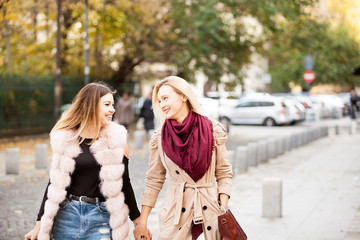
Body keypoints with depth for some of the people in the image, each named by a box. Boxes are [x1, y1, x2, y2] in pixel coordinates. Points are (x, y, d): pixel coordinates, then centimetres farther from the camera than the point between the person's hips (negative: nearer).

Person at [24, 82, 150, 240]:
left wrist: (139, 222, 5)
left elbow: (124, 183, 5)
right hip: (67, 216, 1)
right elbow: (55, 183, 7)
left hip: (101, 219, -1)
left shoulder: (116, 140, 0)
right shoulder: (64, 139, 2)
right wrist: (39, 225, 6)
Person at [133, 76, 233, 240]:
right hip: (175, 211, 1)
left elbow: (224, 173, 4)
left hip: (210, 207, 0)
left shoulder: (213, 131, -2)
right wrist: (142, 221, 4)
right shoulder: (159, 138, 1)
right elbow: (153, 181, 7)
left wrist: (223, 209, -7)